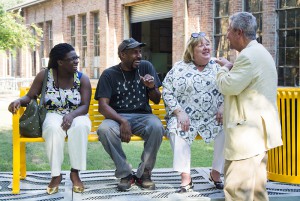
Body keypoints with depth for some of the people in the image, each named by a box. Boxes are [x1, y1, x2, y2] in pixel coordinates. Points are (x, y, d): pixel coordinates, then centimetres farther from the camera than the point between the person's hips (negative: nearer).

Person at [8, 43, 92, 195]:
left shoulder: (82, 79, -2)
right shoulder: (44, 75, -2)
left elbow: (85, 106, -10)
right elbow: (30, 97, -1)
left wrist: (71, 115, -32)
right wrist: (19, 101, -26)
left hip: (76, 116, 1)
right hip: (52, 116, 0)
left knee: (80, 126, -37)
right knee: (54, 128, -39)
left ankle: (75, 172, -25)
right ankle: (56, 175, -27)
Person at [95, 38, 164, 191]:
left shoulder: (146, 67, 6)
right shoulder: (109, 74, 0)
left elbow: (157, 100, 10)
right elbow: (103, 105, -9)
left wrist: (151, 88, -14)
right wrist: (122, 121, -26)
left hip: (142, 115, 1)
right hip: (118, 116, -1)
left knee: (157, 127, -34)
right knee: (104, 130, -35)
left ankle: (144, 174, -13)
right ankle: (125, 174, -16)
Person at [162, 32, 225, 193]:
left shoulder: (218, 66, 7)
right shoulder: (179, 68, 3)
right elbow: (167, 92, -1)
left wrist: (223, 107, -12)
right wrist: (179, 112, -12)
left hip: (214, 117, 1)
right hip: (186, 117, -1)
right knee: (177, 132, -31)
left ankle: (216, 173, -8)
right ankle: (186, 178, -20)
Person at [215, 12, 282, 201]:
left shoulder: (248, 56, -17)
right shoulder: (259, 52, 18)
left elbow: (228, 86, -19)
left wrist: (225, 69, -1)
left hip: (248, 132, -11)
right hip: (258, 129, 11)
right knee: (256, 186, 15)